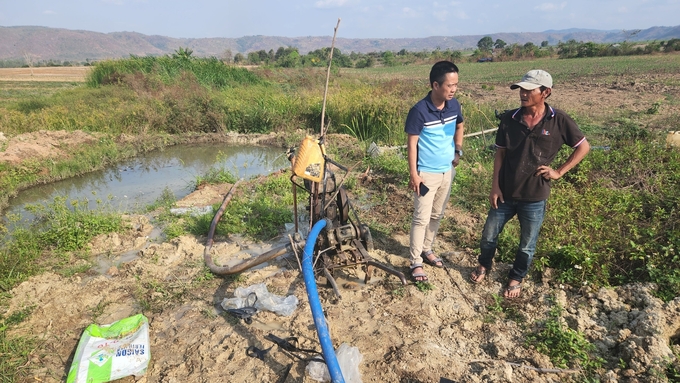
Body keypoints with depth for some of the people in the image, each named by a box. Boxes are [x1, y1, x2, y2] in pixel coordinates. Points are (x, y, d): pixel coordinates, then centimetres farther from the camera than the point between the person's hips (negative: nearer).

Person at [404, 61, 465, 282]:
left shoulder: (454, 105, -2)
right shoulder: (419, 111, -19)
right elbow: (411, 143, -15)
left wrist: (458, 151, 9)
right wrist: (413, 174, -16)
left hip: (448, 171, 6)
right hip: (427, 173, -6)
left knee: (437, 215, 17)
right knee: (422, 218, -1)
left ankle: (427, 249, 35)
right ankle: (416, 262, 10)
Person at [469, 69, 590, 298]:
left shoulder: (559, 121, -10)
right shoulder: (509, 119, -6)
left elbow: (583, 147, 3)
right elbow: (500, 153, 0)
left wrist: (559, 172, -6)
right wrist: (495, 186, -4)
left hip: (535, 196, -1)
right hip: (505, 193, 2)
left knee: (527, 244, 15)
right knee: (489, 235, 14)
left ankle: (516, 278, 40)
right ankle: (484, 265, 43)